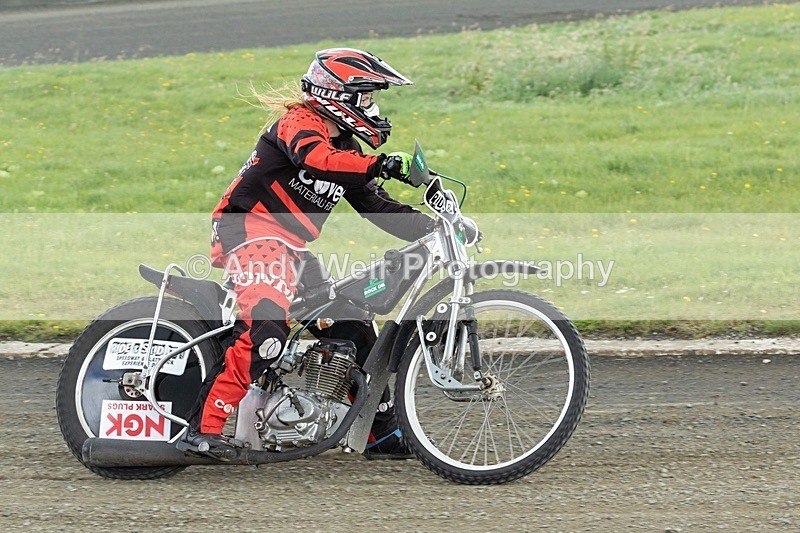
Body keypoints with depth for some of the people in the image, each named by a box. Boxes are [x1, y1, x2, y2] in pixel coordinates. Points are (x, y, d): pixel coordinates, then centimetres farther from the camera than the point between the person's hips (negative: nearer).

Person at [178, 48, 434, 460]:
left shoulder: (344, 148, 20)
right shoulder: (300, 122, -7)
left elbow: (377, 208, 18)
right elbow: (315, 158, -30)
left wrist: (433, 229, 6)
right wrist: (379, 165, -41)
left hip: (291, 249, 10)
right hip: (250, 231, -10)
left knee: (354, 326, 9)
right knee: (267, 327, -31)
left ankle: (382, 433, 19)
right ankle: (203, 428, -34)